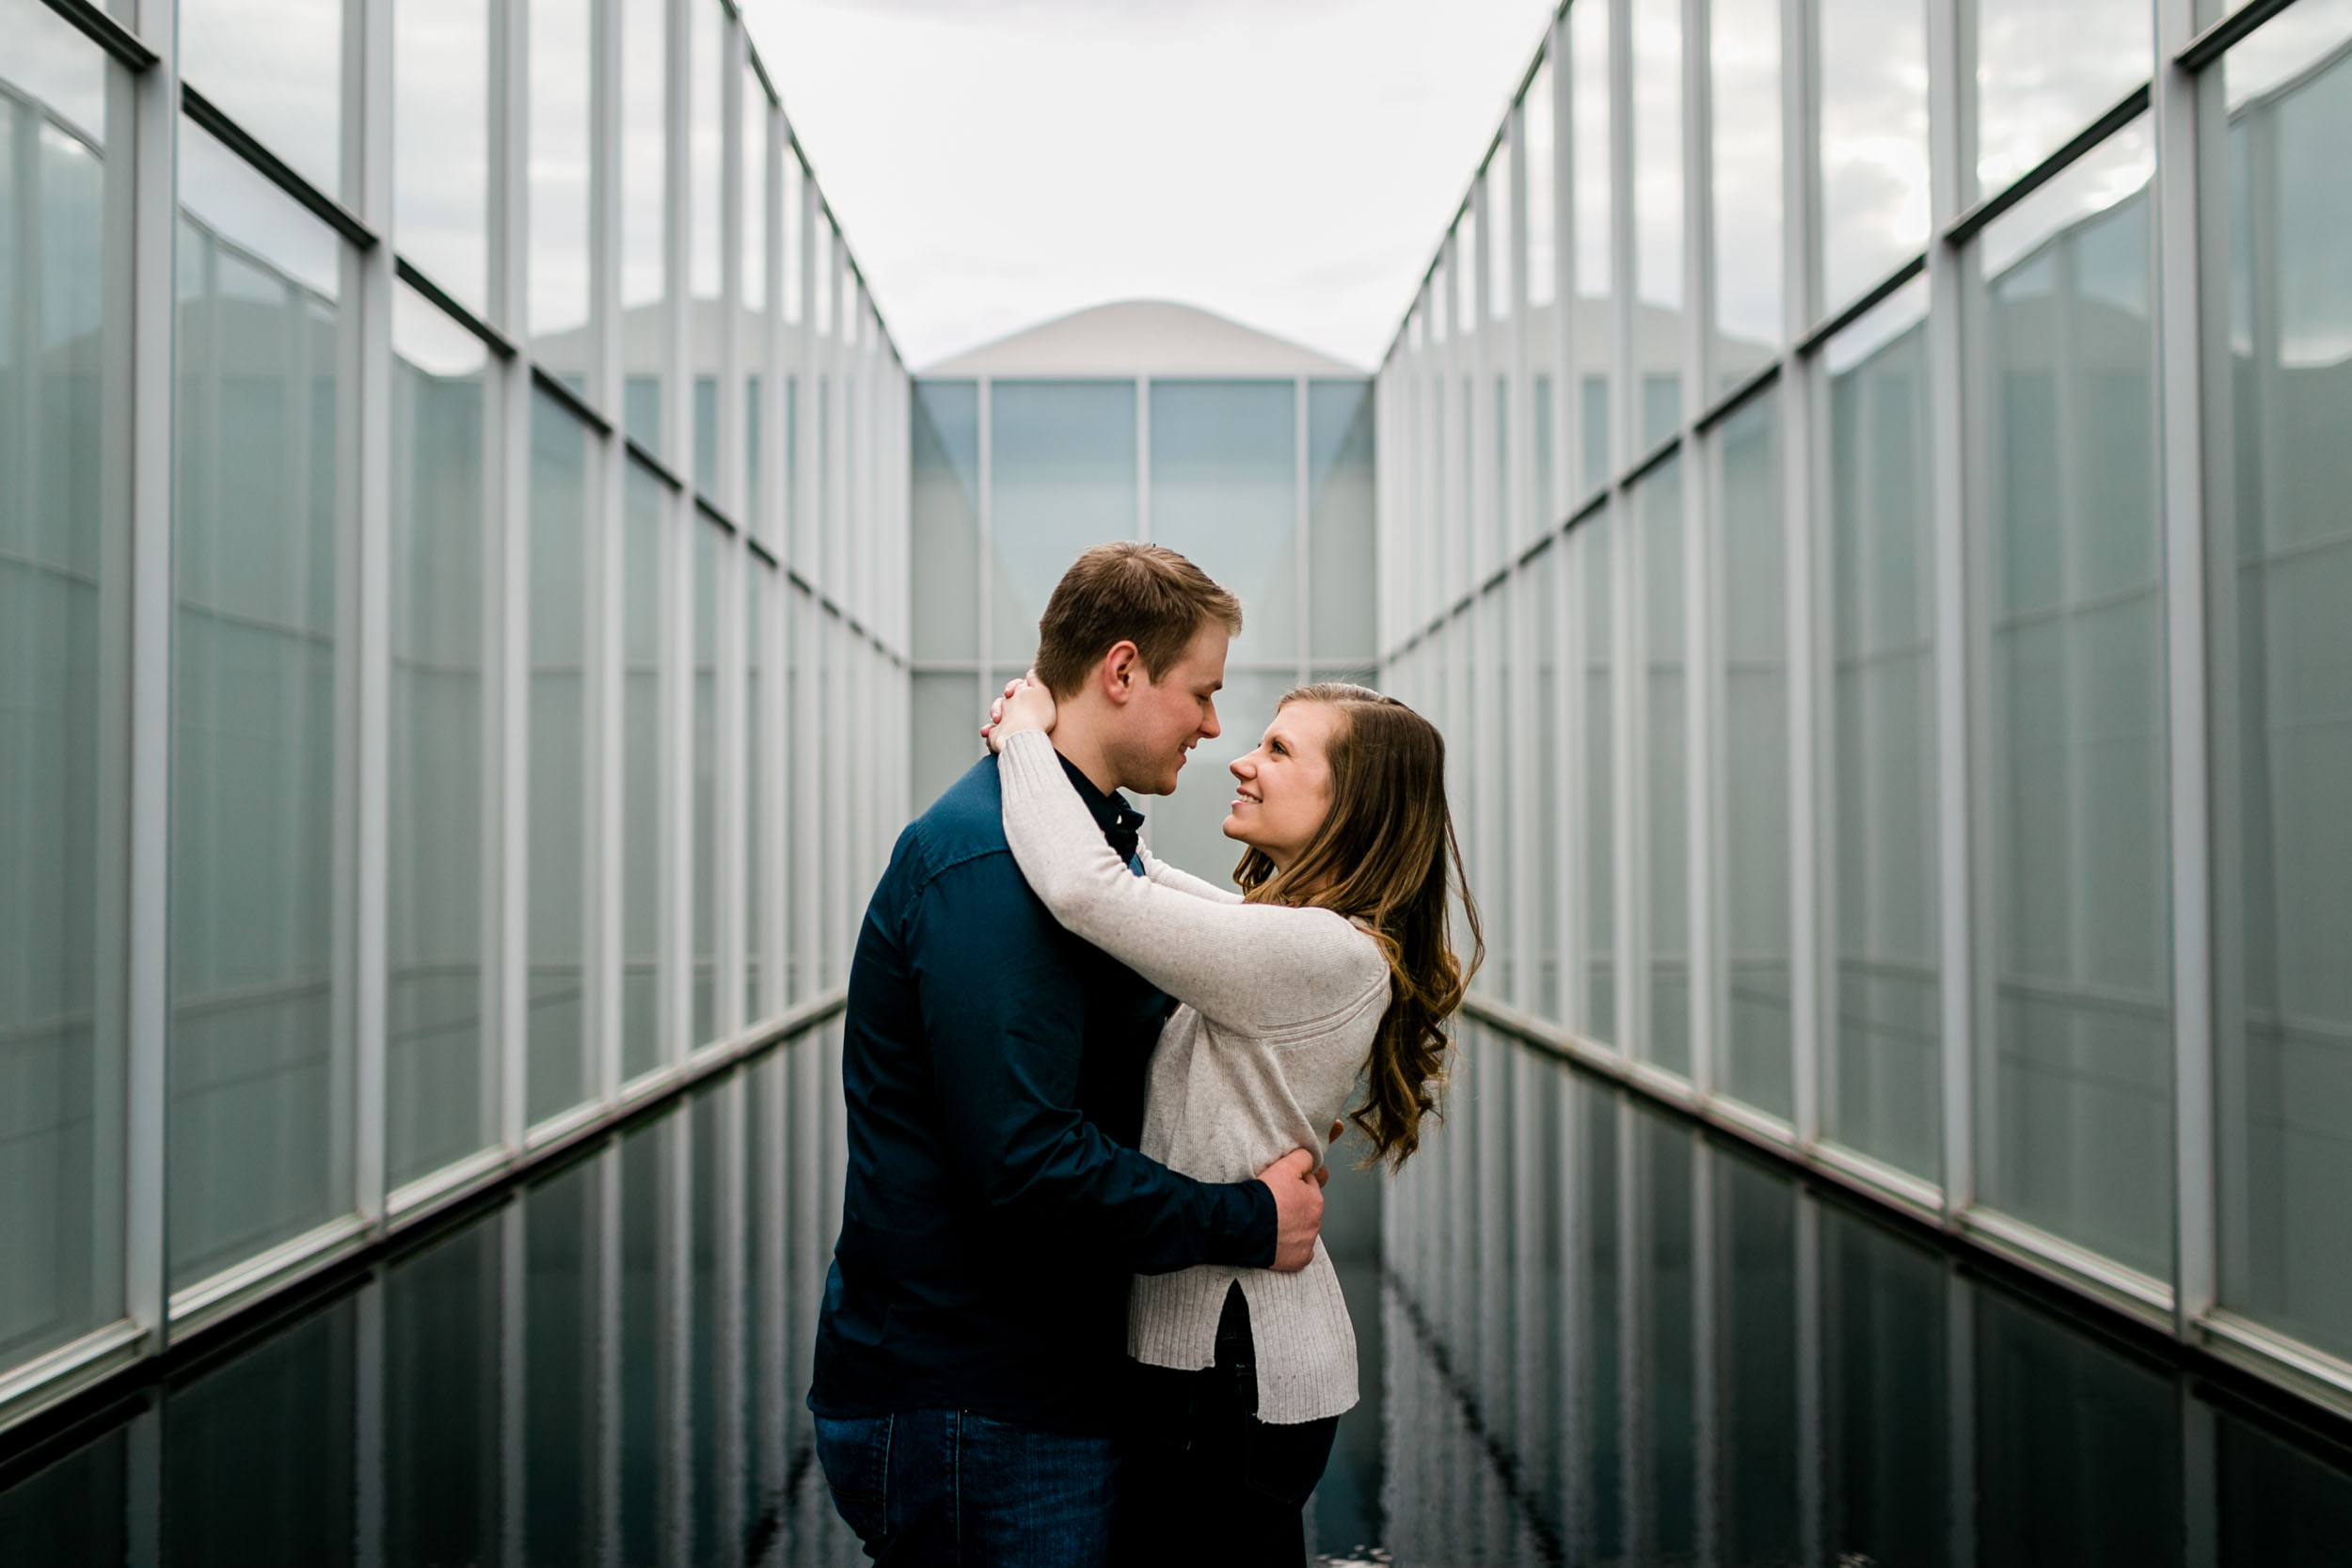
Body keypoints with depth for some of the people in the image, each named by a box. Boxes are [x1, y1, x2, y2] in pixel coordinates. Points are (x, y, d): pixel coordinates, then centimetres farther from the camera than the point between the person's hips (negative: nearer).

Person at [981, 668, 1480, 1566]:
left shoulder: (1323, 953, -23)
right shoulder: (1283, 931, 8)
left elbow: (1086, 889, -31)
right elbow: (1130, 868, 20)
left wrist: (1027, 736, -15)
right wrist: (1041, 747, 4)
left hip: (1226, 1365, -9)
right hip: (1238, 1338, 9)